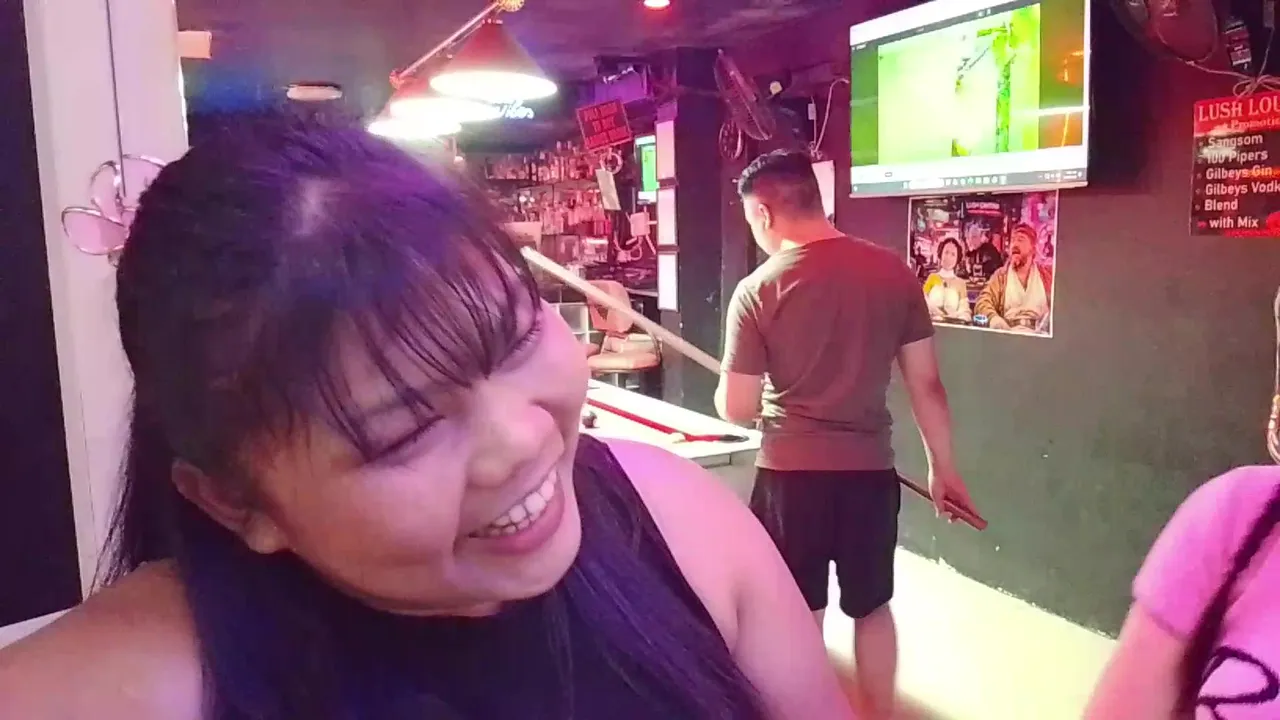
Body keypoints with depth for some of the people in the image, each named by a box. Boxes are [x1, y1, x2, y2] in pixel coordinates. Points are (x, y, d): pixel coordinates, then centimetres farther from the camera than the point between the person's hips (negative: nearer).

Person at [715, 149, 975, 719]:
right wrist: (943, 465, 13)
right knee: (872, 608, 20)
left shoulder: (757, 291, -11)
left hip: (790, 475, -3)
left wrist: (727, 386, 15)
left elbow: (737, 411, -7)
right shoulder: (894, 273, -1)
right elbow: (926, 382, 3)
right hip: (871, 471, 4)